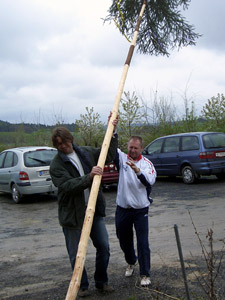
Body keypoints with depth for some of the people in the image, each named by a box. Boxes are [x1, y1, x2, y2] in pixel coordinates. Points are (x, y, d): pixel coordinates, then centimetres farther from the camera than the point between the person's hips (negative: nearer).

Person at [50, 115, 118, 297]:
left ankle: (102, 282, 29)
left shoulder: (86, 152, 6)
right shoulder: (56, 165, -10)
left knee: (104, 248, 10)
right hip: (72, 214, -5)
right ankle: (82, 286, 25)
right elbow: (67, 186, -25)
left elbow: (109, 155, 18)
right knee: (76, 254, 5)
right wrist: (89, 177, -35)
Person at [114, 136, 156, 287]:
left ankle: (145, 274, 9)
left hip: (141, 209, -2)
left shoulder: (147, 163, -4)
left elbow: (150, 181, -23)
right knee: (124, 240, 18)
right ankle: (131, 263, 45)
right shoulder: (122, 158, 1)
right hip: (123, 208, 3)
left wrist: (138, 171, -41)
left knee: (143, 242, -3)